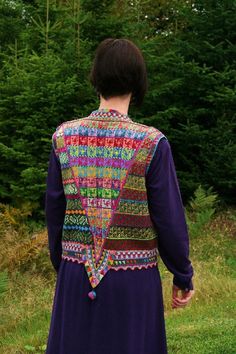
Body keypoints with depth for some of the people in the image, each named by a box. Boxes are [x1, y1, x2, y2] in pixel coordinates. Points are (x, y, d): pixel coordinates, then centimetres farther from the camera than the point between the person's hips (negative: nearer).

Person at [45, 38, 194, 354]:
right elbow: (169, 219, -9)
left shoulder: (64, 136, -3)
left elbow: (55, 212, 3)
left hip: (77, 276, 3)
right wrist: (183, 277, 6)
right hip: (134, 280, -3)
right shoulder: (152, 143, -12)